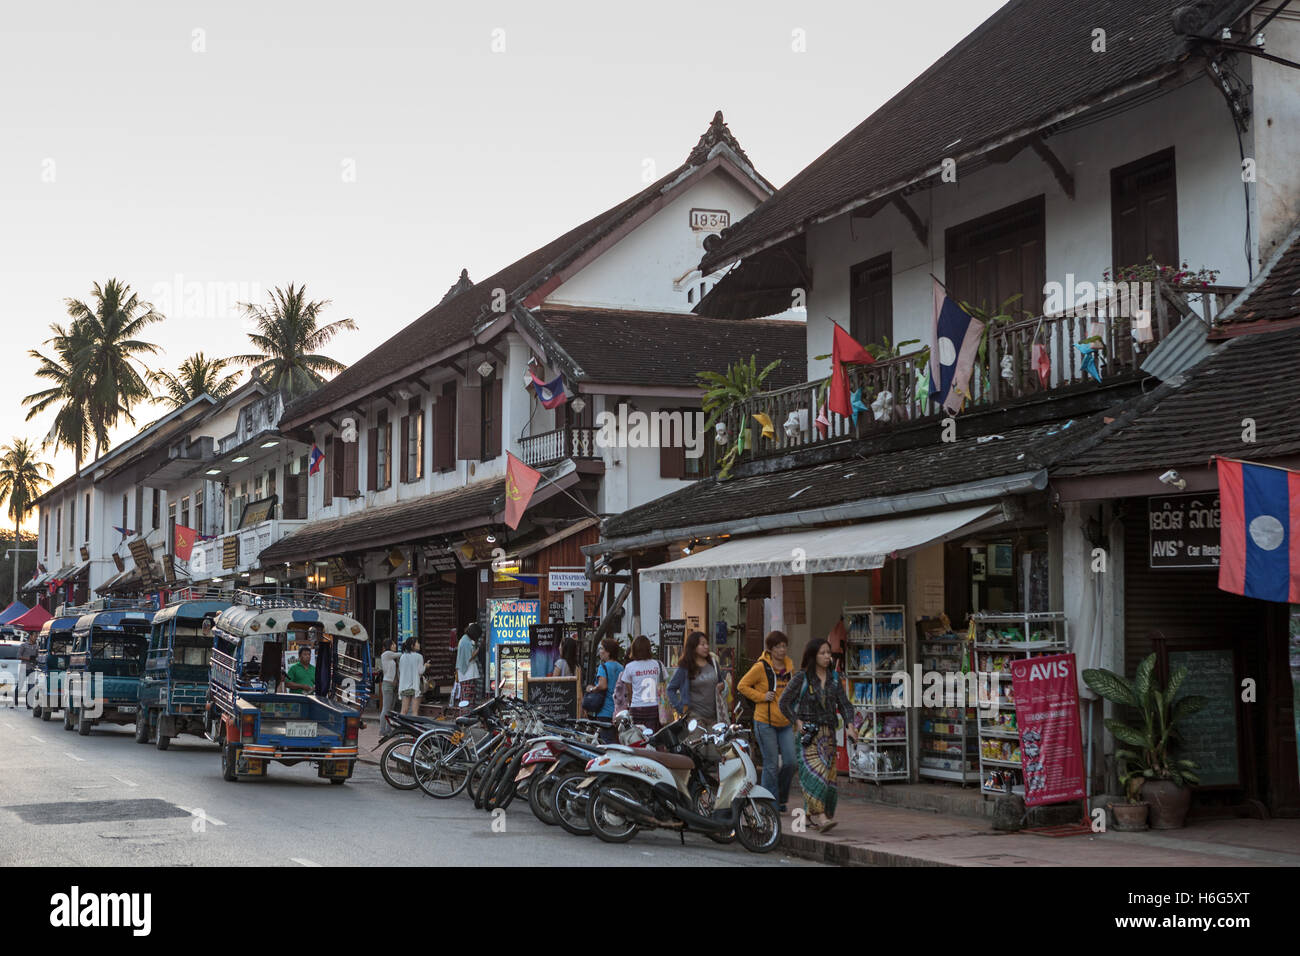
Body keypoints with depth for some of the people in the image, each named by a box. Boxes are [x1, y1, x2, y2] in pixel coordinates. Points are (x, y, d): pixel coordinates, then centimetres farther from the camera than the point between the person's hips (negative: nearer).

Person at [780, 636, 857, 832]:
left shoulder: (834, 677, 9)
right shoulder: (801, 677, -4)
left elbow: (844, 703, 6)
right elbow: (784, 702, 1)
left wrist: (850, 726, -9)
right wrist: (797, 722, -9)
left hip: (828, 733, 5)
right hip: (808, 733, -5)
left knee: (828, 775, 5)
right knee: (816, 772, -18)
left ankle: (810, 814, 21)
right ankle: (821, 817, -26)